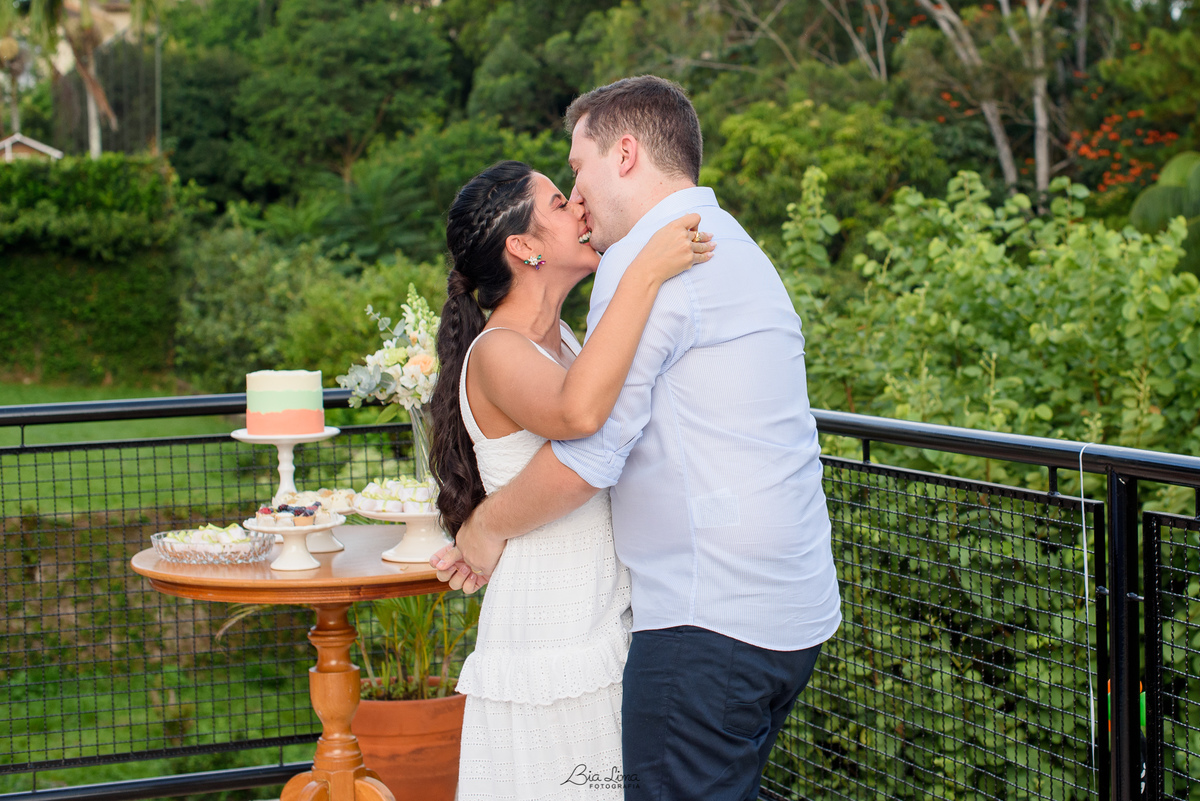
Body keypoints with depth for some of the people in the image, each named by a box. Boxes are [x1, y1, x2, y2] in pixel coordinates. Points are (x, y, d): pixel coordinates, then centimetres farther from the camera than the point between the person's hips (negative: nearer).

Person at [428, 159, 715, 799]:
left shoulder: (562, 339, 13)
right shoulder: (496, 353, -15)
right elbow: (578, 412, -37)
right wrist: (647, 269, -33)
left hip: (606, 623, 9)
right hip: (550, 645, -9)